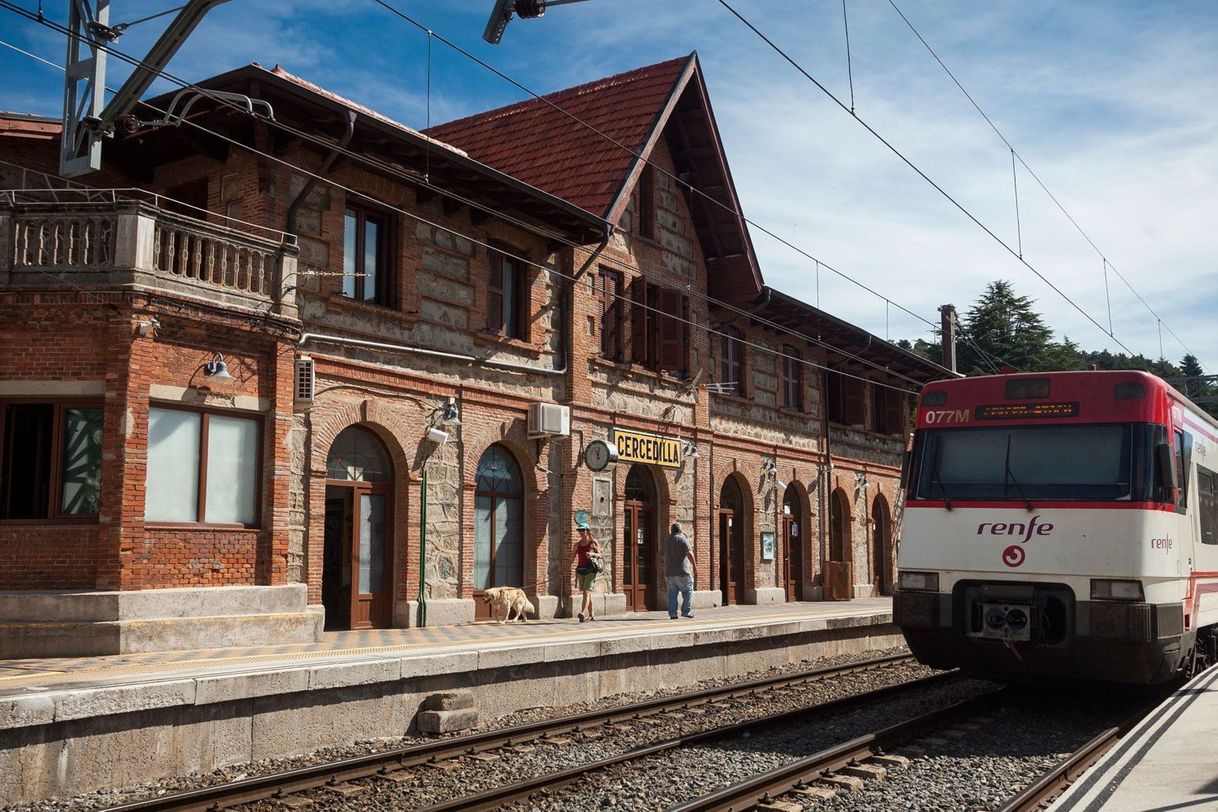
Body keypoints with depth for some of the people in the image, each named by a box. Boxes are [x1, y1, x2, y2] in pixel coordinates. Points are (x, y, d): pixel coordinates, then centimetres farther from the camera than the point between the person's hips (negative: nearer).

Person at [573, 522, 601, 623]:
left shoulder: (593, 542, 2)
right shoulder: (577, 544, 12)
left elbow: (599, 555, 4)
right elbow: (576, 559, 14)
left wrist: (592, 554, -18)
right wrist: (576, 575, 13)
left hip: (590, 569, -5)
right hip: (580, 569, 5)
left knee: (587, 591, -16)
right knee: (587, 593, 9)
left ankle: (583, 613, -29)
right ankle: (591, 615, 19)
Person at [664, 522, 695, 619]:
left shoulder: (667, 541, 15)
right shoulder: (682, 539, -7)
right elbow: (689, 554, -16)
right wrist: (694, 565, -9)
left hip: (670, 571, 6)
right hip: (682, 571, -6)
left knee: (672, 593, 7)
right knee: (688, 591, 3)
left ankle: (672, 614, 4)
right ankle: (686, 611, -1)